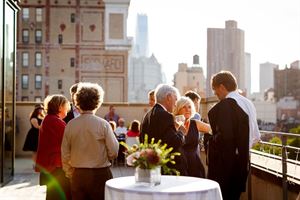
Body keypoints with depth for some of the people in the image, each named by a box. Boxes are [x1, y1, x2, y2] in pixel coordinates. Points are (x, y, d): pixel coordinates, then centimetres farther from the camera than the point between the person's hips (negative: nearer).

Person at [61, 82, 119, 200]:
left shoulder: (70, 125, -4)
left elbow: (65, 155, 2)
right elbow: (114, 153, -10)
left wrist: (70, 175, 14)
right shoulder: (103, 124, -11)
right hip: (100, 174, -3)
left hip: (77, 176, 3)